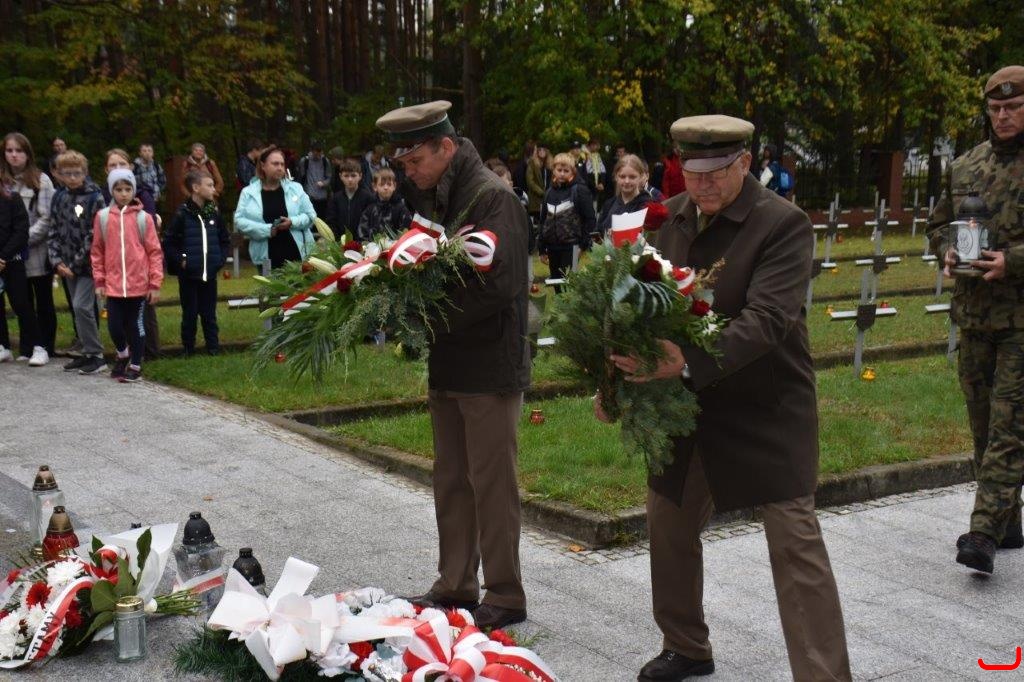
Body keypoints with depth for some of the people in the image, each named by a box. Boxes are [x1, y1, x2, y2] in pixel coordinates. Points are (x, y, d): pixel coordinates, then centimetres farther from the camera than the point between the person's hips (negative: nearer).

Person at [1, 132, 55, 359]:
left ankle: (45, 347, 11)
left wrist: (25, 239, -15)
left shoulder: (41, 180, -4)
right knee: (24, 301, 11)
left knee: (43, 301, 5)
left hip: (38, 253, -4)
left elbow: (47, 218, -9)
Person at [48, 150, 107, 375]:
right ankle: (88, 353, 19)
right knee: (79, 309, 10)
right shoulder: (59, 198, 8)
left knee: (82, 306, -13)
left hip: (88, 263, -6)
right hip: (68, 265, 6)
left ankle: (95, 355, -4)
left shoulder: (95, 198, -9)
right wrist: (57, 261, -4)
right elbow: (54, 231, 9)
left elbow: (95, 235, -13)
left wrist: (77, 263, -14)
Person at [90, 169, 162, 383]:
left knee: (135, 324, 7)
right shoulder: (102, 216, 2)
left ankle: (135, 366, 21)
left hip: (139, 283, -1)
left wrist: (155, 283, -5)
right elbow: (97, 251, 7)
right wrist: (99, 281, 3)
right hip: (113, 283, 1)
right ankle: (122, 354, 33)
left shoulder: (143, 218, -2)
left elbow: (155, 251, -1)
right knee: (114, 325, 3)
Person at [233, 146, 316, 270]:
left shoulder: (295, 188, 7)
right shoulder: (248, 192, 3)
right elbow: (239, 221, -4)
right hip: (266, 258, -1)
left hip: (296, 254, 1)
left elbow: (310, 215, 6)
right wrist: (267, 229, -15)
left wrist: (292, 222, -14)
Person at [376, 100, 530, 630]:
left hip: (490, 367, -9)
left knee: (492, 483, 1)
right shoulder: (431, 196, 13)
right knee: (451, 480, 15)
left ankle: (505, 595, 13)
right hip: (447, 366, 9)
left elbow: (498, 285, -24)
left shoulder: (492, 197, -15)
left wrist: (435, 318, -19)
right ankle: (455, 586, 28)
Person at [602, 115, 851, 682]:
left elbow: (766, 320, -27)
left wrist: (688, 363, -39)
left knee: (795, 542, -5)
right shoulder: (671, 217, 4)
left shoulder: (783, 224, -16)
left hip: (765, 407, -6)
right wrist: (617, 378, -6)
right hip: (682, 404, 7)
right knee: (669, 527, 16)